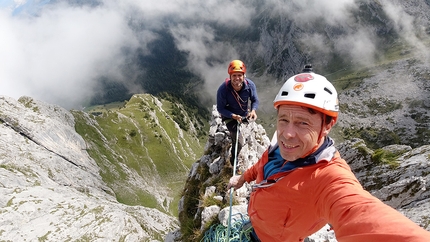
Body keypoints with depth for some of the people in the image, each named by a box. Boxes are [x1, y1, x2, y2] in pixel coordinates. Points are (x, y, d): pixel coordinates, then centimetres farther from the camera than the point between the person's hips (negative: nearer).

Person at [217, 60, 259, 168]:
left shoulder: (250, 85, -22)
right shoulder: (223, 89, -30)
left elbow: (255, 100, -7)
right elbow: (220, 109, -19)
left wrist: (253, 110, -28)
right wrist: (234, 116, -33)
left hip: (245, 114, 4)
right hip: (230, 117, -4)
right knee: (238, 144, -9)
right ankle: (234, 163, 18)